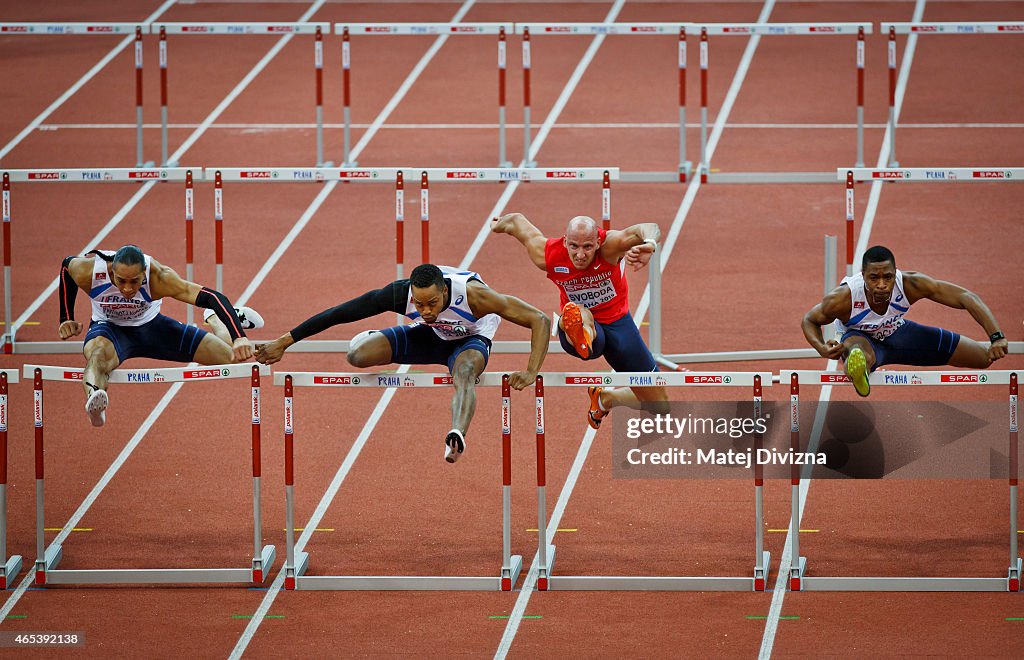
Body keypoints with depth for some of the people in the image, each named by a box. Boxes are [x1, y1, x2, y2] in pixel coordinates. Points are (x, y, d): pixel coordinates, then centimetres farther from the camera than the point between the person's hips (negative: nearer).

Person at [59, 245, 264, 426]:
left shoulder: (158, 277, -36)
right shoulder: (88, 272, -31)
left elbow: (212, 297, -40)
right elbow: (67, 265, -5)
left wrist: (239, 338, -53)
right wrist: (66, 320, 0)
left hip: (151, 326, 1)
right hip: (110, 327, -1)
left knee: (233, 357, 5)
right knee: (99, 353, -41)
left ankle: (214, 319, 40)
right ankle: (93, 395, -74)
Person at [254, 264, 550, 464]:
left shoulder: (473, 295, -39)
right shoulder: (400, 294, -31)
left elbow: (539, 320, -34)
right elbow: (338, 314, -23)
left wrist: (531, 373, -42)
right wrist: (284, 342, -22)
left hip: (471, 339, -3)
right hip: (429, 335, 3)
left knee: (464, 373, -41)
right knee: (357, 354, -18)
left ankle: (457, 434, -65)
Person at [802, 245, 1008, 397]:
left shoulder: (910, 284, -32)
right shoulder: (842, 299, -35)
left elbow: (966, 298, -28)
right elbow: (810, 320, -14)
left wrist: (997, 338, -39)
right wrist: (822, 349, -36)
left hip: (896, 332, 4)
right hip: (860, 337, -4)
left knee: (987, 358, 5)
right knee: (861, 352, -48)